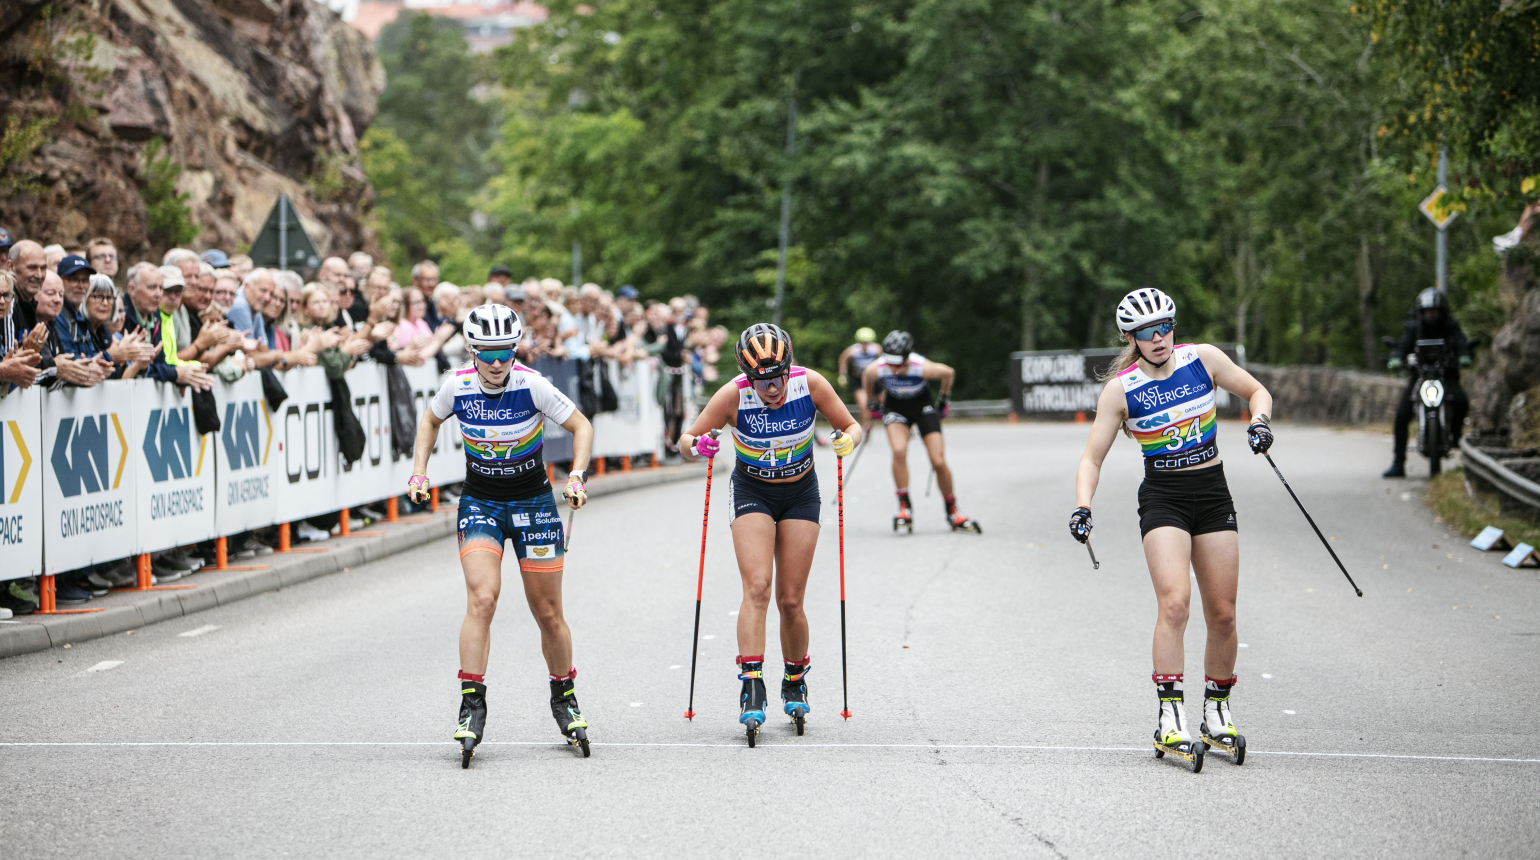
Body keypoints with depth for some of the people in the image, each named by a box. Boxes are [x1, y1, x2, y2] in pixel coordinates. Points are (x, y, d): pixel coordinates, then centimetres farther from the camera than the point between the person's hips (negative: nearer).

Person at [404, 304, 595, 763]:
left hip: (533, 502, -1)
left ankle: (564, 697, 27)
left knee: (548, 614, 5)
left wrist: (577, 476, -20)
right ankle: (472, 706, -18)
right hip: (480, 502, 1)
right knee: (481, 599, -20)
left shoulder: (532, 385, -18)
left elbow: (581, 426, -7)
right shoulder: (458, 386, -11)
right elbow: (431, 420, 11)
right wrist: (419, 472, 2)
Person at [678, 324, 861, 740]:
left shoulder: (810, 384, -20)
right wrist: (697, 445, -38)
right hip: (752, 492, -1)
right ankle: (751, 687, -22)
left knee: (791, 602, 0)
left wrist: (848, 440, -29)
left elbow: (852, 426, -7)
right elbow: (685, 440, -16)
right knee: (757, 587, -20)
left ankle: (795, 681, 22)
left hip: (800, 494, 1)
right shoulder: (733, 395, -23)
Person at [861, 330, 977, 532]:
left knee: (939, 462, -9)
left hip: (923, 408, -1)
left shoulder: (923, 368, -34)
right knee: (899, 451, -28)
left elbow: (949, 373, -12)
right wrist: (871, 404, 11)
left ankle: (952, 512, 11)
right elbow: (866, 379, -2)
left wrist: (943, 401, 2)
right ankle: (905, 508, -16)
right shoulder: (876, 369, -29)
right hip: (895, 408, 1)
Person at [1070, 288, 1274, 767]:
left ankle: (1217, 713, 19)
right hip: (1162, 498, -3)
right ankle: (1171, 717, -21)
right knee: (1174, 602, -22)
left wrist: (1260, 420, -10)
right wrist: (1083, 507, -19)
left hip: (1212, 494, 3)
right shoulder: (1121, 390, -7)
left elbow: (1256, 391, 12)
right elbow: (1092, 457, -4)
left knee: (1222, 615, 2)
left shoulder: (1203, 359, -2)